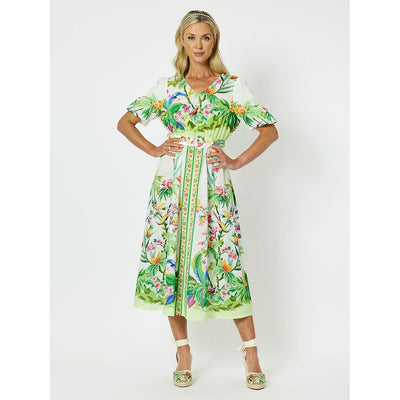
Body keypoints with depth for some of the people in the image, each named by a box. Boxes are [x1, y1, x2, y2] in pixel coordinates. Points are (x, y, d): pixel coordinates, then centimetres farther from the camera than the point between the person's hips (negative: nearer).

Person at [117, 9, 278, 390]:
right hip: (172, 182, 2)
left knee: (226, 263, -4)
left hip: (214, 184, -2)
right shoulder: (166, 86, 10)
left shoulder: (233, 85, 5)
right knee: (170, 259, 2)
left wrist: (237, 162, -4)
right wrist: (153, 149, 3)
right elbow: (125, 121, 16)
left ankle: (250, 352, 9)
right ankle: (183, 352, 16)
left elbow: (270, 130, 4)